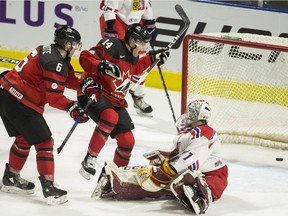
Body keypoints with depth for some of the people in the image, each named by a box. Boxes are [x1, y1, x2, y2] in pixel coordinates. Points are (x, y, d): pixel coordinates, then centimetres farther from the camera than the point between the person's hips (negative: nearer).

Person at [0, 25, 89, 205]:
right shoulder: (54, 62, -20)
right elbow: (54, 96, -24)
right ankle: (49, 188, -5)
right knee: (44, 142, -5)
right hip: (19, 101, -10)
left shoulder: (50, 52, 11)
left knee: (24, 138, 25)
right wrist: (71, 107, -32)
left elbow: (68, 79, 15)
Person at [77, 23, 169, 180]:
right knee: (111, 117, -38)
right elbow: (85, 58, -23)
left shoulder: (132, 56, 12)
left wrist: (152, 58, 26)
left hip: (115, 101, 9)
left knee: (127, 141, 5)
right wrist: (101, 66, -39)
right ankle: (90, 159, -28)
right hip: (95, 92, -9)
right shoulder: (112, 46, -16)